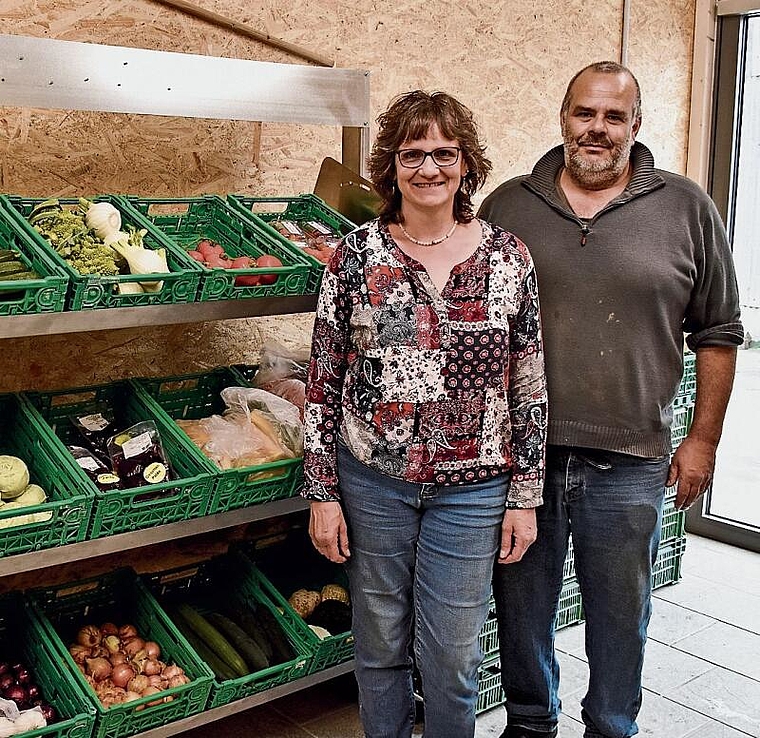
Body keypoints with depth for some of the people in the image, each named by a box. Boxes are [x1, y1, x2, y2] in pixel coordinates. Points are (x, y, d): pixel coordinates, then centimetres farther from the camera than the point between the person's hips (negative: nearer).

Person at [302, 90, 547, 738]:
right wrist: (322, 492, -3)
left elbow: (530, 386, 2)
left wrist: (526, 495, 1)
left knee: (452, 656, 9)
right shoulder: (355, 255, -3)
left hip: (471, 489, 0)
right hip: (371, 481, 0)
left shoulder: (508, 256, -2)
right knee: (381, 645, 15)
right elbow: (323, 380, 0)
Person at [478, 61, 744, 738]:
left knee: (620, 615, 13)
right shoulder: (507, 205, 4)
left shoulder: (686, 209, 1)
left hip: (628, 461, -1)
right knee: (522, 606, 15)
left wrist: (703, 439, 1)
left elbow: (718, 333, 5)